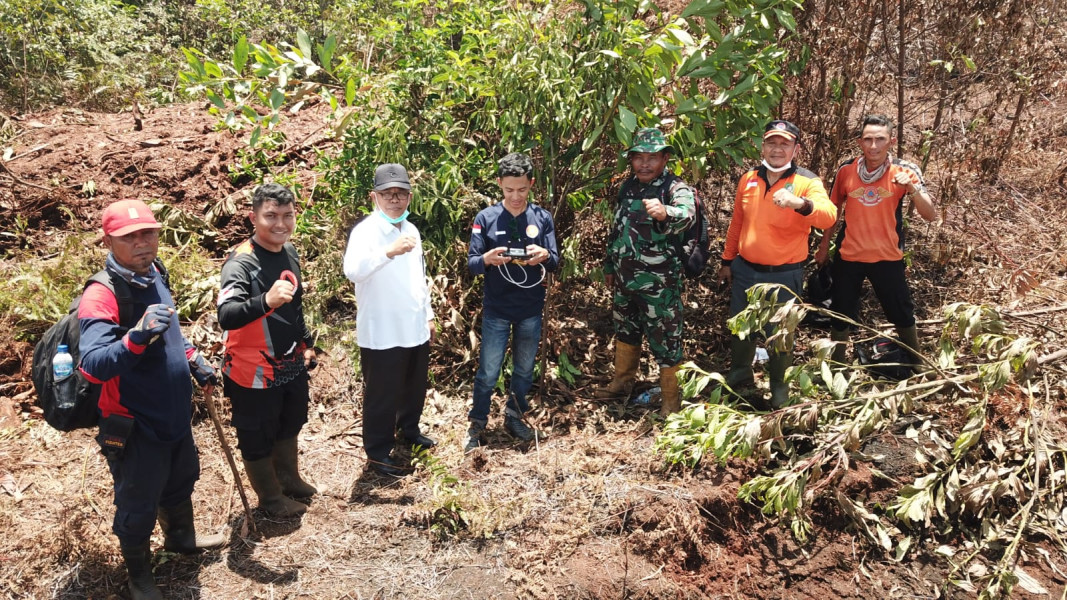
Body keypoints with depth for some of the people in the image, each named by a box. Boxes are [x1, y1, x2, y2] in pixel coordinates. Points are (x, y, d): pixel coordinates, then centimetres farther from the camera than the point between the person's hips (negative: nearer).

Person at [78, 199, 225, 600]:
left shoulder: (153, 277, 0)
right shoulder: (101, 295, -26)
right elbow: (92, 365, -37)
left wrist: (193, 360, 13)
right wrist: (136, 337, -51)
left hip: (175, 414, 8)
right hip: (135, 426, -8)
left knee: (180, 483, 28)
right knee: (138, 506, 12)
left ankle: (180, 537, 54)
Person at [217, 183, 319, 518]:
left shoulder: (290, 252, 0)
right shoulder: (241, 262, -25)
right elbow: (226, 316, -40)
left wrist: (306, 344, 20)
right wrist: (265, 301, -55)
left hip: (291, 365, 8)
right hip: (255, 372, -8)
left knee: (290, 424, 26)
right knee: (258, 437, 12)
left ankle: (289, 478, 49)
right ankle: (271, 497, 33)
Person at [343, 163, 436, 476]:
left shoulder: (411, 230, 8)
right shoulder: (365, 231, -17)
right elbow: (352, 271, -37)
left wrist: (428, 315, 20)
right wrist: (389, 252, -49)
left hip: (415, 329, 8)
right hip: (381, 334, -7)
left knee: (415, 387, 22)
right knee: (382, 395, 6)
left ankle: (409, 431, 45)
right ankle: (377, 452, 22)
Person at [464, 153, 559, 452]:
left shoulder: (542, 218, 0)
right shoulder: (485, 218, -6)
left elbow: (555, 261, -2)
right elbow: (471, 263, -6)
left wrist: (544, 256, -26)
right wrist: (487, 260, -29)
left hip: (531, 310, 2)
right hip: (496, 310, -2)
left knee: (524, 369, 15)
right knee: (488, 372, 4)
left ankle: (514, 417, 34)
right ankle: (477, 423, 21)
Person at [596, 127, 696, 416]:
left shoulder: (676, 188, -16)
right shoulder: (627, 186, 6)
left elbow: (686, 214, -39)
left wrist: (665, 213, -61)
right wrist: (609, 266, 21)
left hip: (659, 283, -7)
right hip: (624, 278, 7)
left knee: (666, 342, 2)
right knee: (625, 331, 23)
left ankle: (672, 402, 16)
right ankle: (622, 382, 43)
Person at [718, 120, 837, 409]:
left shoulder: (807, 182, -13)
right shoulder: (748, 179, 2)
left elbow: (828, 216, -32)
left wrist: (801, 203, -52)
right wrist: (727, 260, 17)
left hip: (784, 275, -4)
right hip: (745, 270, 4)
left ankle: (779, 389, 30)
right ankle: (740, 377, 41)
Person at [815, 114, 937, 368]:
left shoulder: (905, 171, -10)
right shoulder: (846, 171, -4)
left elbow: (930, 215, -16)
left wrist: (914, 189, -33)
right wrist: (824, 246, 14)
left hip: (888, 258, -1)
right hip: (848, 256, 2)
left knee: (902, 316, 12)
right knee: (841, 316, 14)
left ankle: (917, 366, 33)